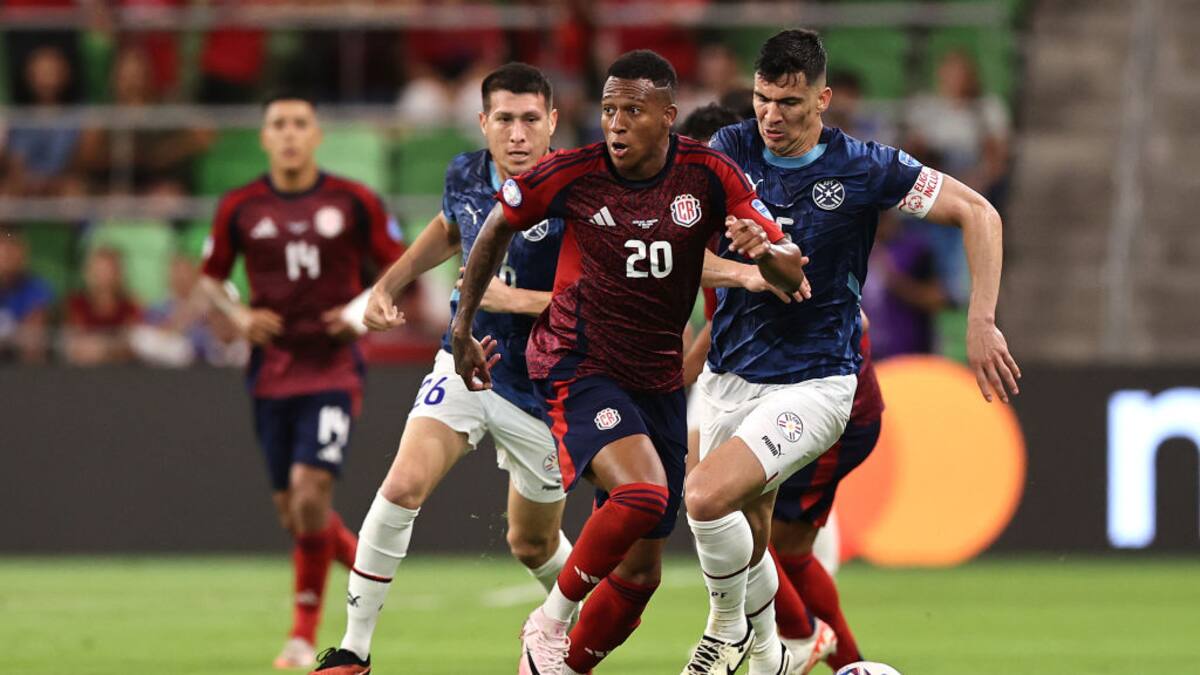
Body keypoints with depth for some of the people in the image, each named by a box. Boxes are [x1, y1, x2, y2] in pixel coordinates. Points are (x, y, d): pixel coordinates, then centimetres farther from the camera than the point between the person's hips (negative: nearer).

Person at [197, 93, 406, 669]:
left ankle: (304, 633, -5)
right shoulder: (240, 208, 3)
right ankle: (365, 563, 34)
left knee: (311, 492, -17)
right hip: (272, 372, 3)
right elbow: (210, 277, 15)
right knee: (290, 511, 3)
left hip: (334, 367, -3)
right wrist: (239, 315, -4)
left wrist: (364, 309, -10)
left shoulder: (353, 202, -1)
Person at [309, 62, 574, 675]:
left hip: (542, 389, -3)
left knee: (532, 543, 13)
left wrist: (515, 299, -27)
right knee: (404, 486, -22)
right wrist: (388, 285, 15)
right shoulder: (466, 175, -4)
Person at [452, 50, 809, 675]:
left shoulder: (708, 176, -8)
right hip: (578, 367, -4)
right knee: (643, 492, -31)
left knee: (641, 571, 6)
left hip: (658, 382, 4)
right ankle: (550, 619, -11)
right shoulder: (572, 174, -13)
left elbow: (792, 273, -9)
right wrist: (462, 329, 10)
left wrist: (764, 249, -33)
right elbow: (498, 226, 7)